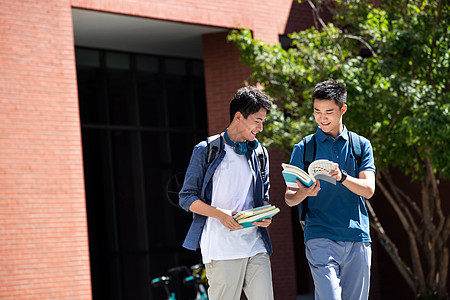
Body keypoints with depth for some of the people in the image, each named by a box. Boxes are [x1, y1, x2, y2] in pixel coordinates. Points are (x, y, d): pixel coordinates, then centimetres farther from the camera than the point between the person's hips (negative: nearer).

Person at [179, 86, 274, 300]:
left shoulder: (259, 154, 18)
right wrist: (220, 214, -15)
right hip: (221, 246, -5)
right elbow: (187, 198, 1)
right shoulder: (206, 150, 2)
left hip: (255, 244, 5)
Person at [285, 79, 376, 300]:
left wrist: (341, 176, -20)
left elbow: (368, 189, -1)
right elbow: (289, 198, 5)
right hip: (320, 238, -2)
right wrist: (303, 193, -19)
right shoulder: (304, 149, 8)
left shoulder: (361, 145, 11)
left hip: (358, 237, 2)